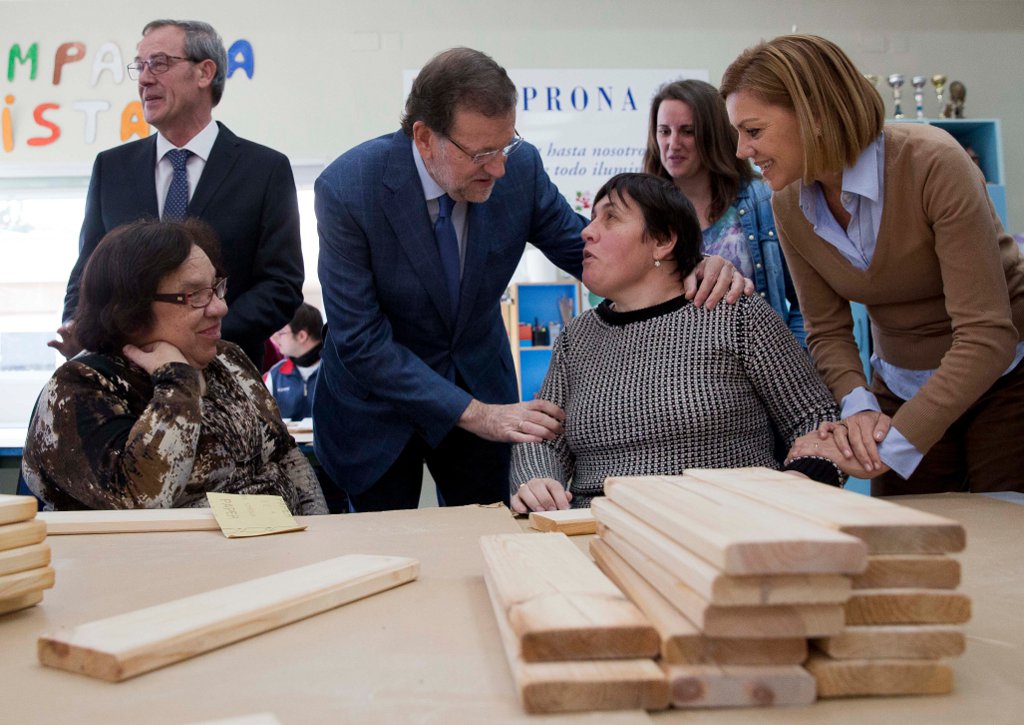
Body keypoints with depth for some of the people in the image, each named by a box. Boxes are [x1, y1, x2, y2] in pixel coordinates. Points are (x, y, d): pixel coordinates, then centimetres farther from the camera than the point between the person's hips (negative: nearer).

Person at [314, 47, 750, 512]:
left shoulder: (519, 167, -16)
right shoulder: (347, 189, -25)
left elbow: (583, 247, -3)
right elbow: (360, 341, -23)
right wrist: (473, 413, -29)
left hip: (480, 382, 3)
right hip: (379, 402, -2)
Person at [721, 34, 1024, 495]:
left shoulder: (932, 163, -25)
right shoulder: (789, 206, -8)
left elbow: (986, 335, -28)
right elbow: (827, 331, -2)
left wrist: (893, 446, -31)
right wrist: (858, 405, -22)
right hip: (901, 386, 5)